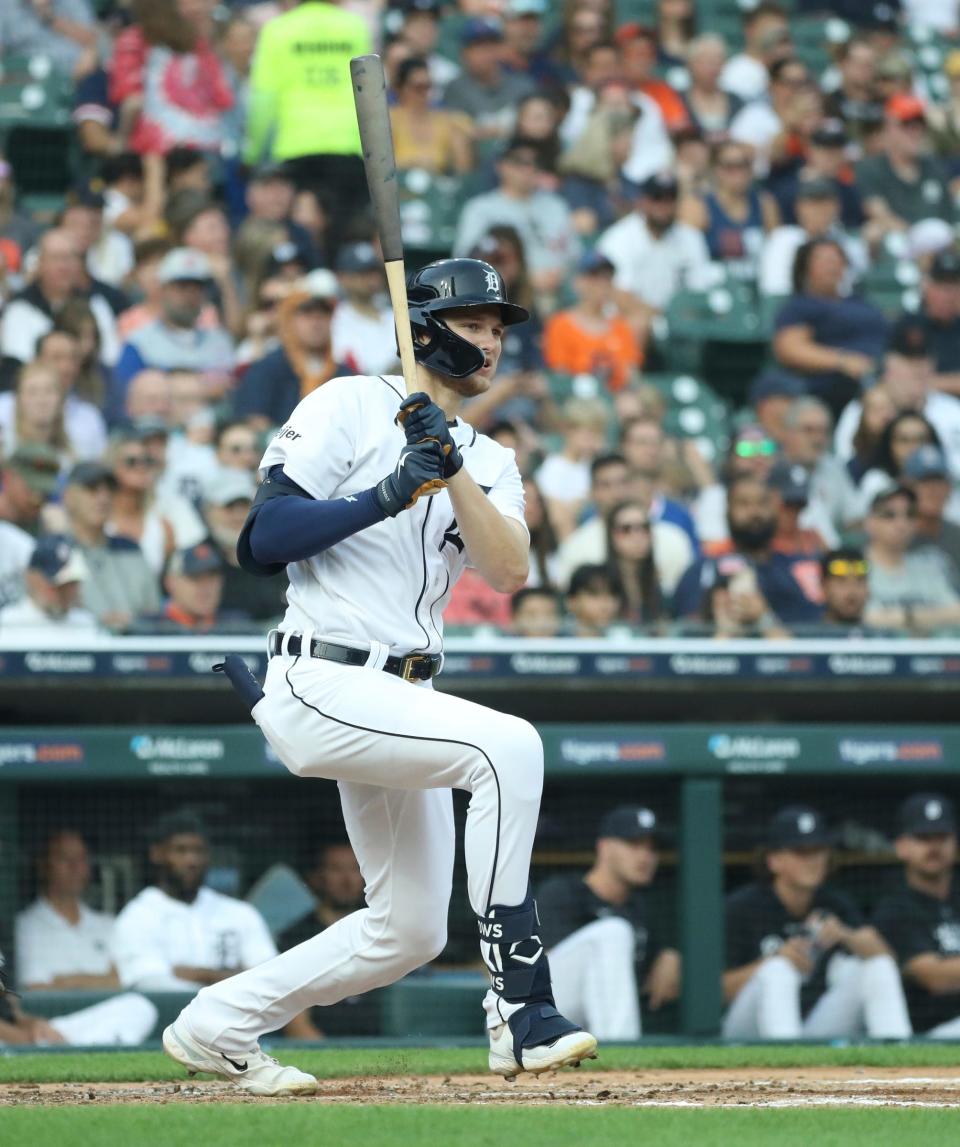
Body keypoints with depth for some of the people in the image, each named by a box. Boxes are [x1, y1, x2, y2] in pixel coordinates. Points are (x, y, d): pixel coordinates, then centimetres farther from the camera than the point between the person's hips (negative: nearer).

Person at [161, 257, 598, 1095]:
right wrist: (387, 495, -19)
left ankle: (218, 1027, 24)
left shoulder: (489, 462, 16)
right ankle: (521, 1013, -29)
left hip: (398, 700, 8)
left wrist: (451, 472, -15)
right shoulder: (351, 406, -3)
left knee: (410, 931, 8)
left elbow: (509, 571, -3)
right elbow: (264, 539, -11)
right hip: (324, 684, -8)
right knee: (510, 745, -28)